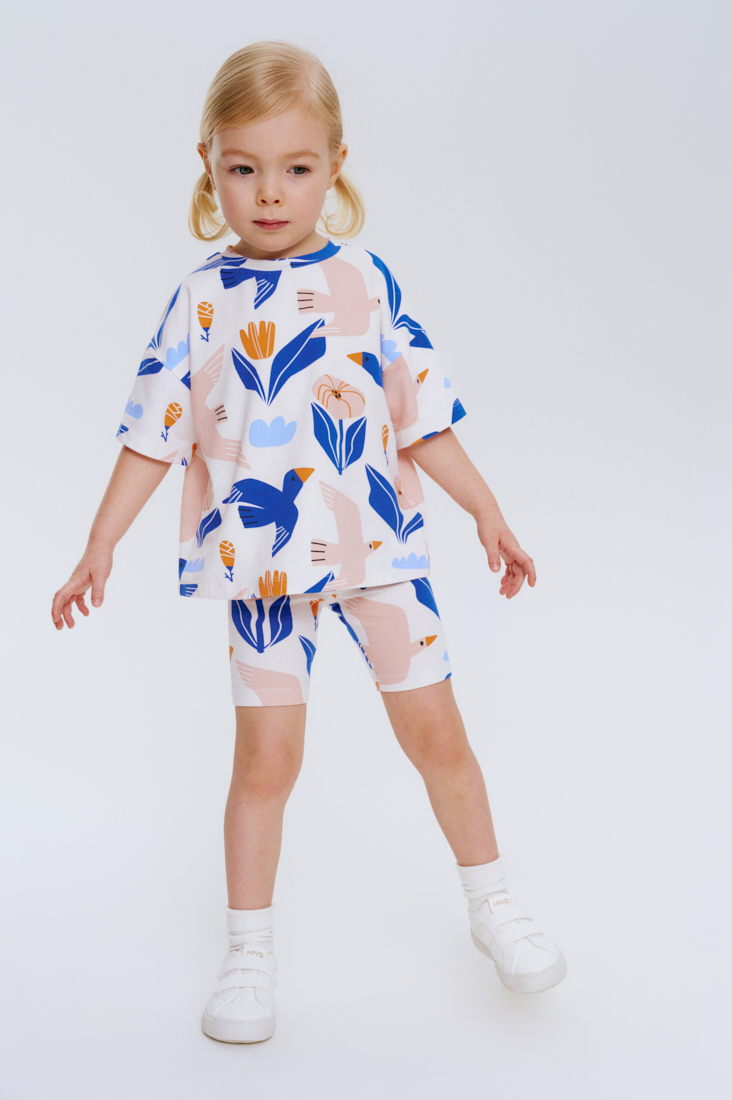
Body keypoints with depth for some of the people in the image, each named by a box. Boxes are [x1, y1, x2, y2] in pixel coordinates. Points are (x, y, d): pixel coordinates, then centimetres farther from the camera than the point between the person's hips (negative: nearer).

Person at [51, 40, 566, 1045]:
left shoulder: (367, 281, 2)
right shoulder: (200, 300, 0)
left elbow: (422, 412, 7)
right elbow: (155, 431, 2)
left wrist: (488, 512, 7)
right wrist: (99, 547, -2)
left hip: (380, 544, 1)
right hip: (259, 560, -1)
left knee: (436, 731, 8)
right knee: (266, 755, 4)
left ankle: (491, 904, 29)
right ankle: (250, 950, 21)